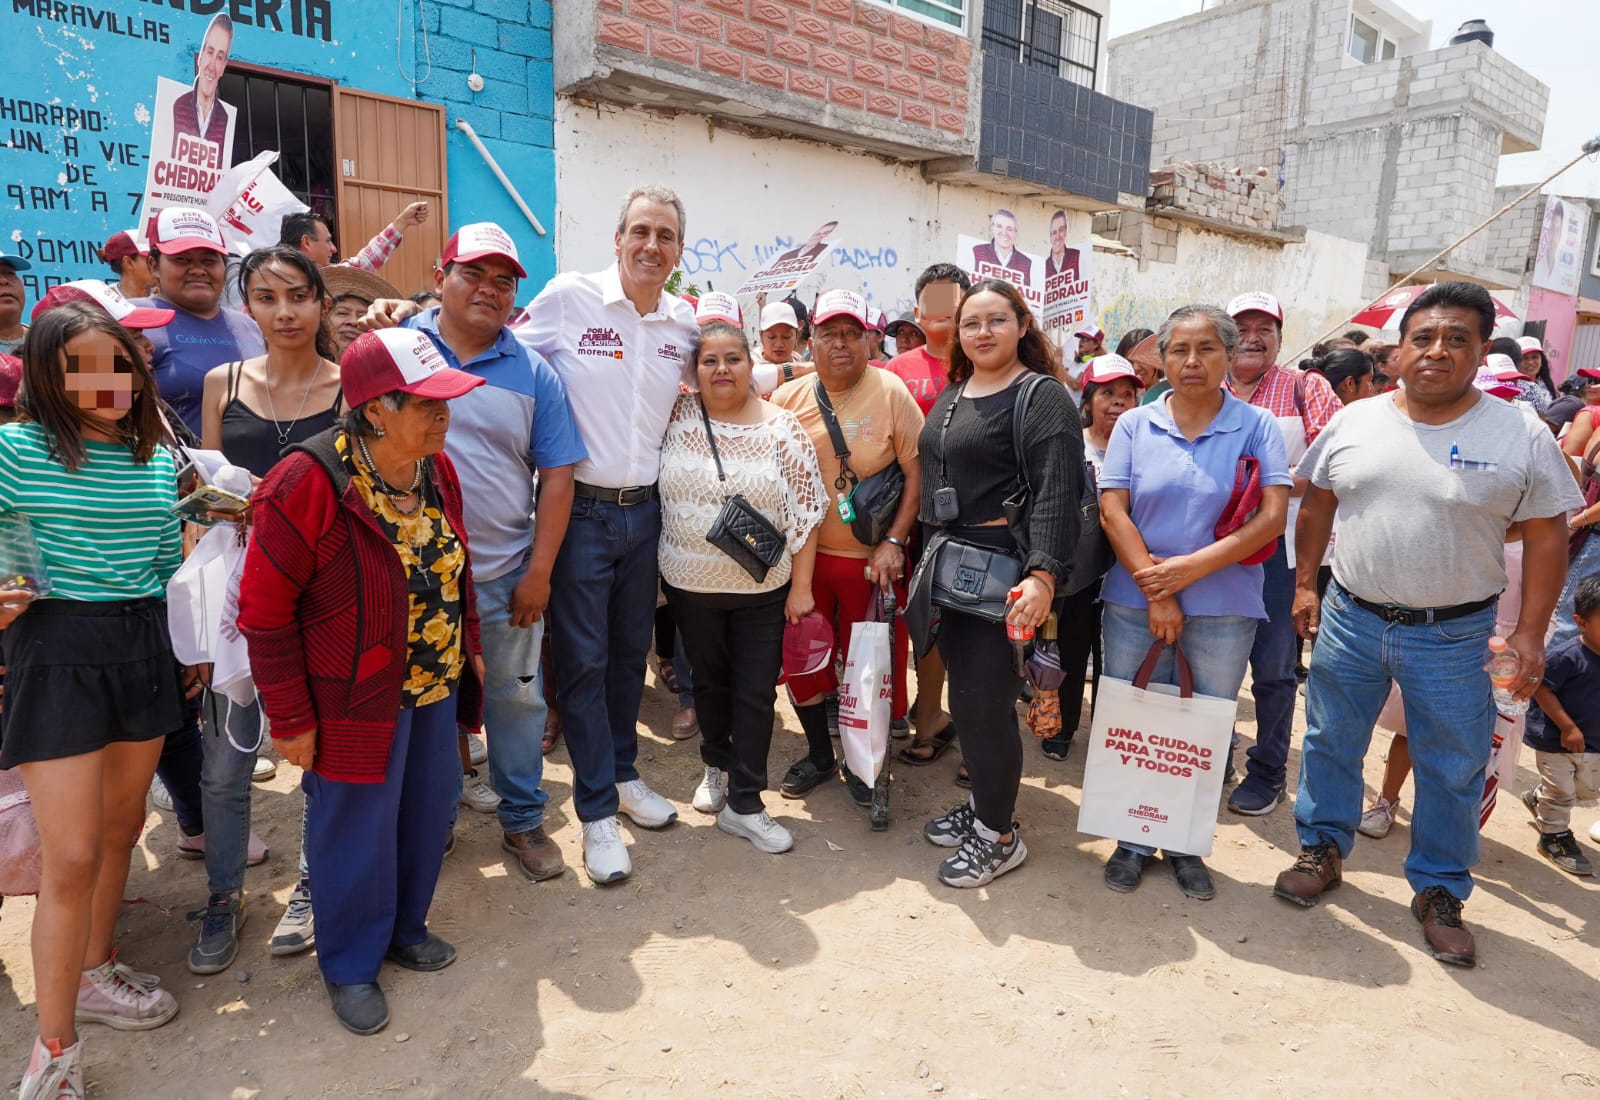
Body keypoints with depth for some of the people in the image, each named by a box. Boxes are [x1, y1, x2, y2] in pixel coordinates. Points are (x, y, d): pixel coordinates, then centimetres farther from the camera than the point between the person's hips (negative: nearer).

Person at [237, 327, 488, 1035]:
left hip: (436, 686, 7)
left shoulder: (437, 468, -1)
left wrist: (469, 651, 13)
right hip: (355, 702, -6)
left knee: (427, 812, 18)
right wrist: (291, 718, -13)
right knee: (357, 829, 10)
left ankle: (405, 928, 44)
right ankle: (351, 965, 34)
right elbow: (265, 612, -16)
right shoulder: (307, 485, -22)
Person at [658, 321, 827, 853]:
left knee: (755, 692, 4)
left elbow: (804, 511, -6)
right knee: (709, 680, 18)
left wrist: (801, 586, -7)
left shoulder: (782, 427, -7)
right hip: (690, 584, 2)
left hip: (762, 589, -1)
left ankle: (744, 804, 16)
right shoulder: (676, 414, -3)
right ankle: (717, 765, 42)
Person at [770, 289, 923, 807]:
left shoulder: (890, 391, -8)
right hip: (803, 554, 3)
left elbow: (917, 469, -8)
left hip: (871, 558, -3)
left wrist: (894, 542, -14)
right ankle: (818, 752, 35)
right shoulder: (788, 397, 0)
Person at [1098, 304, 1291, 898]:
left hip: (1224, 610, -1)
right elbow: (1112, 511, -3)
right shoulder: (1134, 425, 4)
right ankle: (1133, 840, 27)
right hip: (1133, 604, 1)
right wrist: (1155, 591, -12)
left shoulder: (1257, 427, 1)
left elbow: (1273, 516, -8)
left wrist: (1192, 567, -17)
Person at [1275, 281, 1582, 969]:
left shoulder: (1522, 437, -7)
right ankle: (1323, 849, 34)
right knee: (1330, 743, 13)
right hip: (1350, 620, 2)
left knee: (1453, 770, 10)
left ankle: (1439, 891, 29)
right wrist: (1304, 585, 7)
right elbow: (1316, 505, 9)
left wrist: (1530, 632, -6)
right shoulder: (1354, 422, 0)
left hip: (1455, 635, -1)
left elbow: (1546, 535, -3)